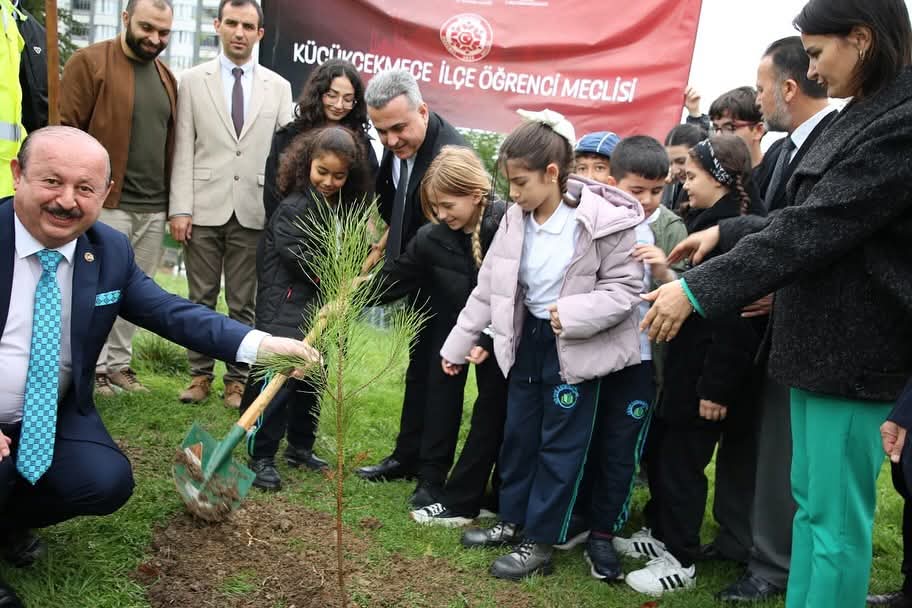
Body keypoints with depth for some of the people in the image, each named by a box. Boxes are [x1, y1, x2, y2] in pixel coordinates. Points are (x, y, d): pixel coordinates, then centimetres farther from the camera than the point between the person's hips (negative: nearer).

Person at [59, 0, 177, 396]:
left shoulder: (166, 76, 15)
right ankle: (93, 369, 10)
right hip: (106, 202, -6)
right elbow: (65, 129, -7)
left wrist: (173, 199, 13)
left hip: (153, 207, 6)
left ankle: (119, 363, 19)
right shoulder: (89, 62, -4)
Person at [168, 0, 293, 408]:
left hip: (253, 211, 0)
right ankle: (200, 374, 20)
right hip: (205, 208, 0)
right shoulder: (193, 81, 6)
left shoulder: (278, 87, 8)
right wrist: (179, 207, -5)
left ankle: (237, 379, 16)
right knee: (201, 298, 7)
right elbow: (183, 149, 2)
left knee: (244, 302, 6)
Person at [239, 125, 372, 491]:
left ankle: (300, 447, 28)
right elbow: (296, 255, -17)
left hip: (319, 306, 8)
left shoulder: (343, 208, 11)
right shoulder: (295, 206, -12)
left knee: (312, 377, 14)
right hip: (285, 306, -8)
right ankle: (261, 457, -1)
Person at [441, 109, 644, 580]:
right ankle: (512, 521, 34)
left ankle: (540, 542, 17)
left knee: (560, 444, 4)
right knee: (518, 434, 16)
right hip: (527, 338, 6)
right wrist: (457, 344, 9)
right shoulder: (515, 220, -2)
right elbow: (488, 288, 5)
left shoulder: (604, 221, -20)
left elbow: (626, 288, -14)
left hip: (574, 347, -6)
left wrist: (574, 312, -28)